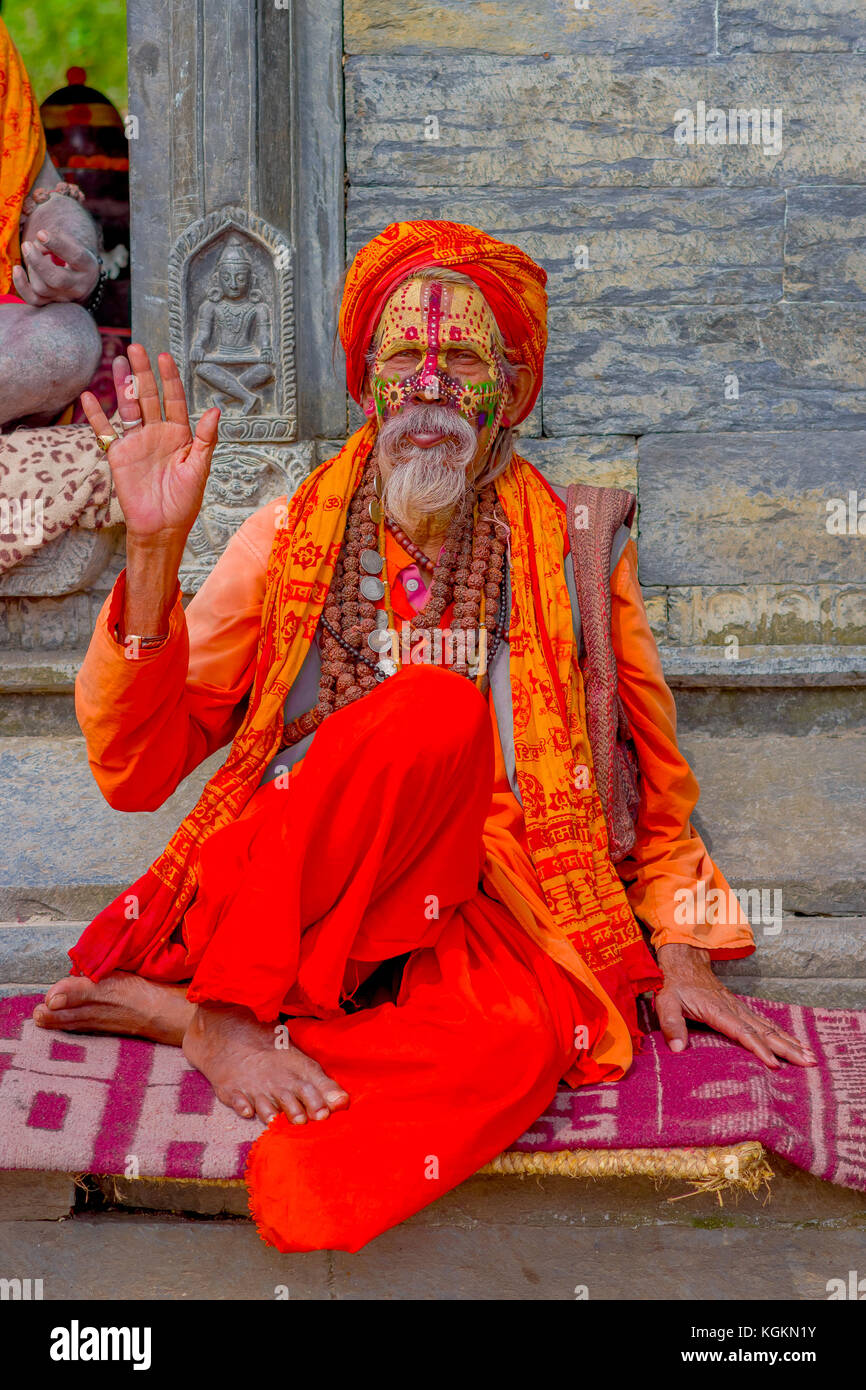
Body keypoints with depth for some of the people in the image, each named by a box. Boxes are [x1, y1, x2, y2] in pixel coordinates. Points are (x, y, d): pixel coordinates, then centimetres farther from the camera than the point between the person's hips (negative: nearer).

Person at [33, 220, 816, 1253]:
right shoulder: (293, 536, 4)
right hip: (270, 887, -1)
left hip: (457, 911, 1)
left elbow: (653, 774, 16)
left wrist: (679, 949, 3)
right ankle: (223, 1005, -20)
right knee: (439, 707, -29)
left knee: (522, 1036, -35)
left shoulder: (573, 549, 7)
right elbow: (137, 773, -2)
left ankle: (169, 1005, -18)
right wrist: (154, 550, -14)